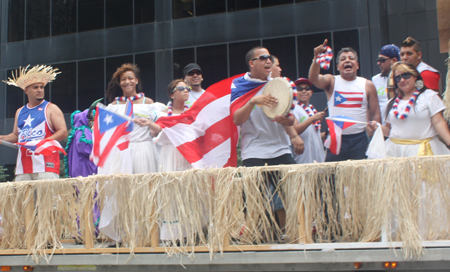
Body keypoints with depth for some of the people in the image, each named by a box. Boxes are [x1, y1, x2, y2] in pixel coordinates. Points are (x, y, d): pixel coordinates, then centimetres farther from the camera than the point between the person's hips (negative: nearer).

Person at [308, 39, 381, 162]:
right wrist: (316, 59, -31)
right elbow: (313, 79, -15)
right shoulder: (331, 82, 6)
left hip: (360, 139, 1)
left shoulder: (368, 85, 9)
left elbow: (376, 114, 7)